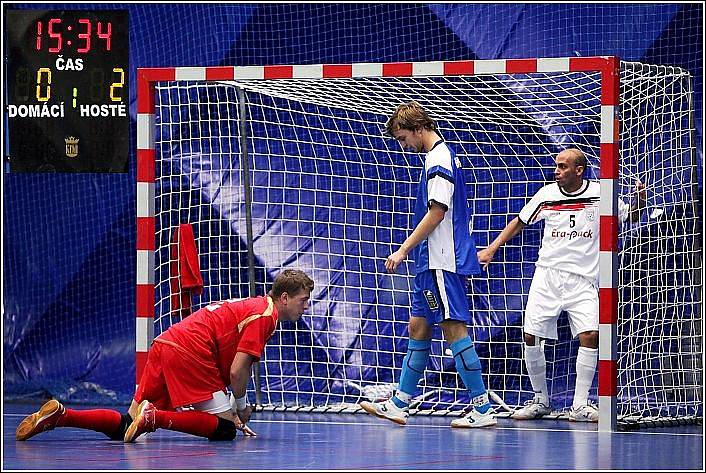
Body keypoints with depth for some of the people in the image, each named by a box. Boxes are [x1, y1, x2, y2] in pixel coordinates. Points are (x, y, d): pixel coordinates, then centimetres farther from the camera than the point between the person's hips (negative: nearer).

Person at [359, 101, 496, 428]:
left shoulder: (439, 159, -14)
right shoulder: (441, 156, 17)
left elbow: (437, 212, -20)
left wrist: (404, 249, -17)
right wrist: (412, 251, 22)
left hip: (443, 262, -11)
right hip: (432, 263, 11)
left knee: (453, 329, -10)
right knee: (418, 328, 13)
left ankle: (482, 410, -9)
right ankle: (399, 405, 18)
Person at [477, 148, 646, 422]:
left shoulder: (600, 194, -2)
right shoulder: (546, 195, 2)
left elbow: (631, 217, 11)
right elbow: (520, 222, 17)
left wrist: (639, 201, -10)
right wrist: (491, 249, 13)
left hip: (583, 280, -2)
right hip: (547, 276, 2)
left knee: (590, 336, -18)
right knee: (531, 337, -4)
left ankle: (580, 406, -10)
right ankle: (540, 401, 14)